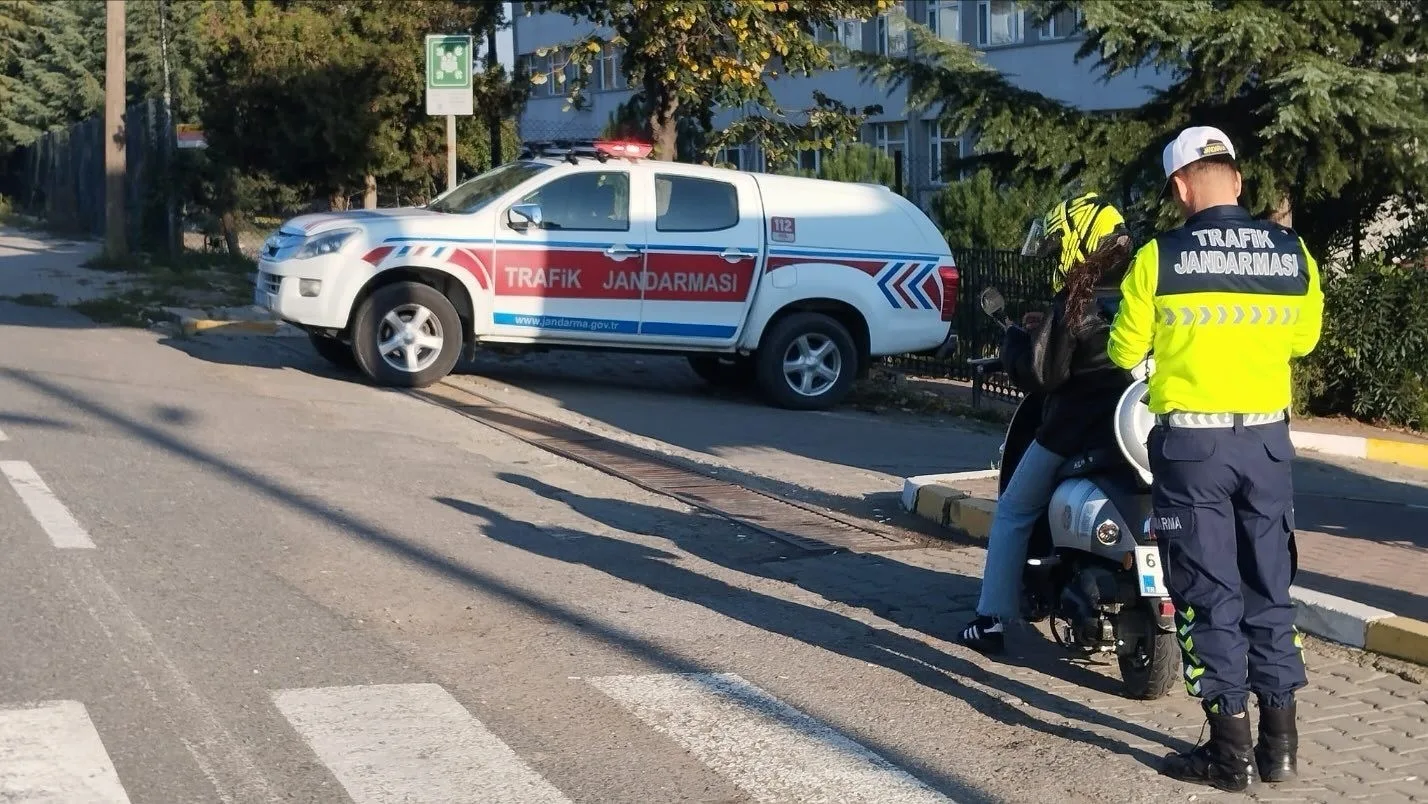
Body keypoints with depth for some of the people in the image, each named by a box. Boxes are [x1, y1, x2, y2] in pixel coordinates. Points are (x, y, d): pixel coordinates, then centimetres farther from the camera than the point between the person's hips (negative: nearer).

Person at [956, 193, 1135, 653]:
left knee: (1012, 514, 10)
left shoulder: (1074, 303, -16)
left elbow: (1039, 375, -19)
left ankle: (992, 620, 9)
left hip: (1074, 430, -6)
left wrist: (1017, 338, 3)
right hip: (1135, 429, 6)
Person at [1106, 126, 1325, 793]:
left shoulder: (1160, 257, -10)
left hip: (1192, 442, -4)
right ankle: (1279, 741, 18)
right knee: (1268, 586, 13)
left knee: (1209, 593, 2)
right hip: (1267, 438, 4)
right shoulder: (1292, 252, 1)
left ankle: (1230, 749, 5)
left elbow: (1126, 352, 0)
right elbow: (1302, 340, 14)